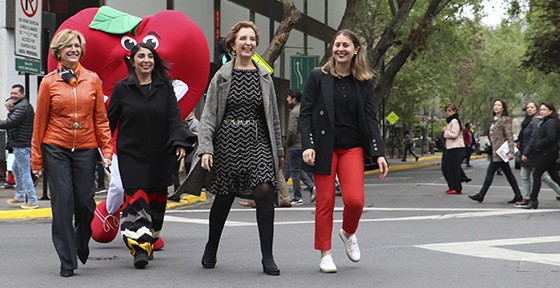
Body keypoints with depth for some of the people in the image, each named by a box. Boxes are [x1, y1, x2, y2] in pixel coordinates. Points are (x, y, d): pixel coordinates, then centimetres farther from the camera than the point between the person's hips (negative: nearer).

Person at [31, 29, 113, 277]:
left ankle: (82, 242, 31)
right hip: (56, 149, -1)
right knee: (62, 202, -4)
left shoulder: (92, 80, 6)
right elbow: (40, 121, 5)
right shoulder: (48, 82, 2)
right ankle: (67, 260, 4)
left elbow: (101, 118, 8)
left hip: (85, 149, 1)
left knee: (85, 201, 1)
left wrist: (107, 150, 0)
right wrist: (36, 159, 4)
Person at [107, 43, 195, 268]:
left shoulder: (165, 87, 5)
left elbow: (174, 119, -1)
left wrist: (179, 142, -17)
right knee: (136, 198, -12)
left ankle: (149, 242, 23)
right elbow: (109, 121, 7)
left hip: (159, 155, 2)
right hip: (131, 154, -2)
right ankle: (139, 248, -15)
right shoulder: (122, 88, 3)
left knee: (156, 199, 7)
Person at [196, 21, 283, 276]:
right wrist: (205, 148, -11)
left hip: (258, 141, 1)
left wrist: (278, 150, 16)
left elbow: (273, 116, 15)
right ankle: (211, 248, 31)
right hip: (228, 141, -1)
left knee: (264, 190, -17)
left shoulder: (264, 77, 9)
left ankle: (267, 257, -10)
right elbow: (208, 115, -1)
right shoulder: (222, 76, 2)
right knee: (224, 197, 6)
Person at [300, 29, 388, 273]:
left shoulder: (364, 82, 8)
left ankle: (348, 233, 20)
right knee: (325, 201, -2)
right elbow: (305, 113, 0)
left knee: (355, 199, -12)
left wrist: (378, 153, -2)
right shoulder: (318, 77, 2)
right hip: (324, 147, -1)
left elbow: (370, 118, 7)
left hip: (352, 147, 2)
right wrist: (308, 145, -12)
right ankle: (325, 254, 11)